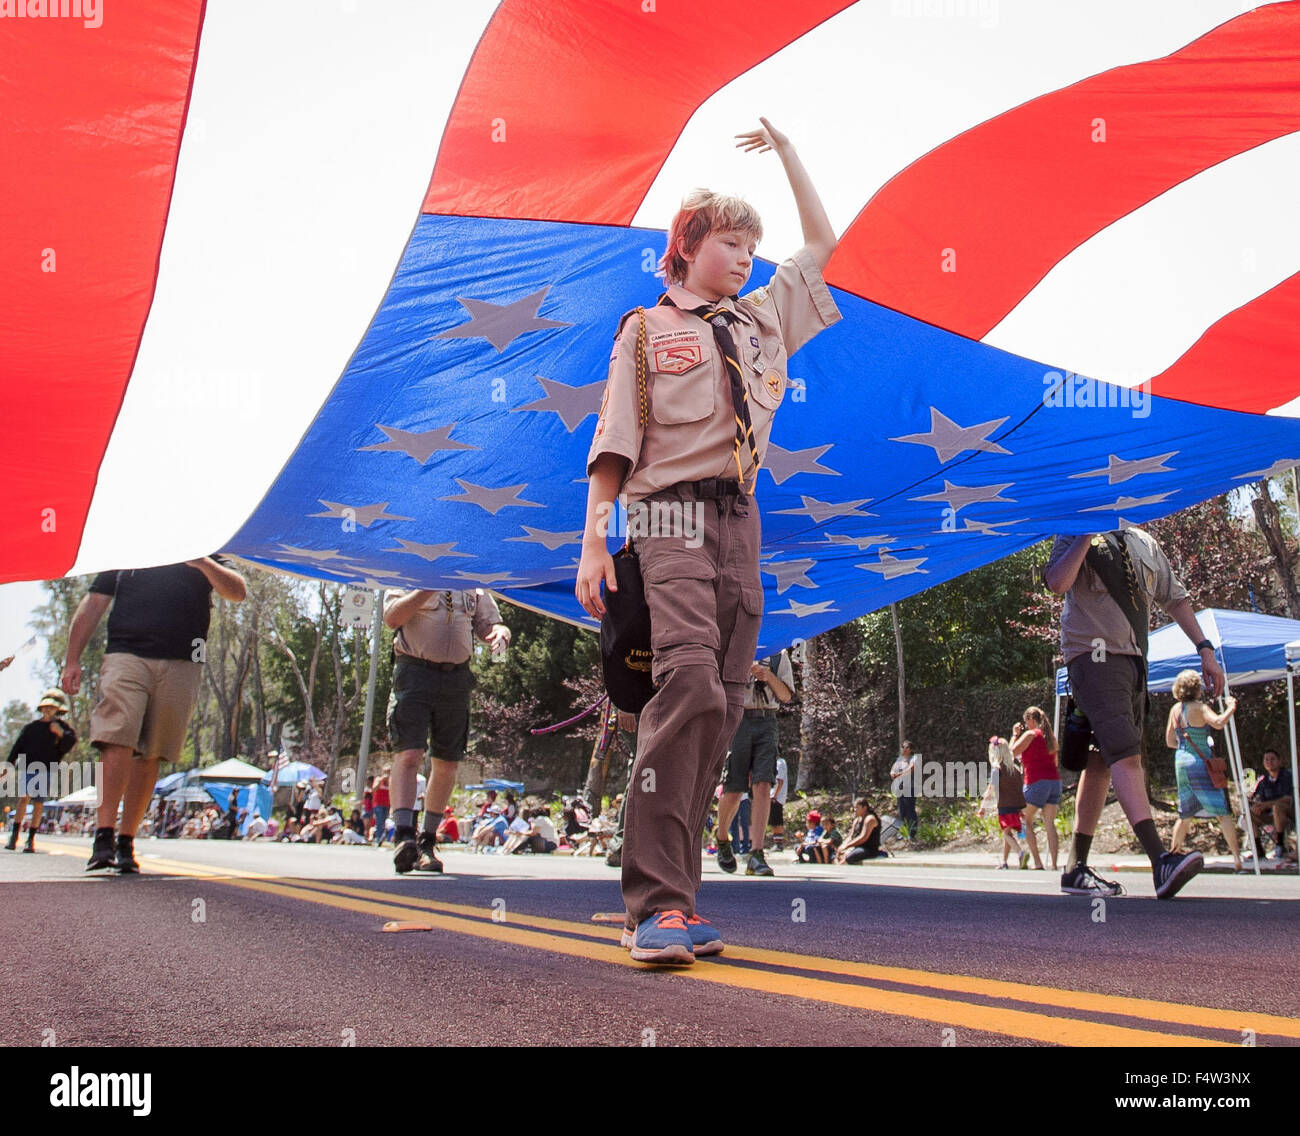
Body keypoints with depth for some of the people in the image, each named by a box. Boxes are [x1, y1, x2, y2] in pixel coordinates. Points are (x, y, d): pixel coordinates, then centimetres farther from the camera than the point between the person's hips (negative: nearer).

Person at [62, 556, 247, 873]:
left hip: (180, 666, 1)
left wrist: (204, 563, -13)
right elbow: (92, 605, 18)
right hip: (126, 655, 0)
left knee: (150, 755, 2)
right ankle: (104, 837, -15)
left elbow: (237, 593, 4)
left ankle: (126, 841, 8)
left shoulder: (207, 557, 17)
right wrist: (72, 660, 11)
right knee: (117, 743, -15)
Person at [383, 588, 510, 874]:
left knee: (447, 763, 6)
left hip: (456, 677, 4)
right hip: (415, 671, -4)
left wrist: (500, 634, -7)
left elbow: (491, 624, 16)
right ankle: (403, 834, -21)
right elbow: (392, 617, -10)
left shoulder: (473, 588, 16)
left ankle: (427, 842, 18)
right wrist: (429, 587, -18)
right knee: (408, 753, -17)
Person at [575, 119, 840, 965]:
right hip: (673, 518, -6)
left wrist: (786, 150, 35)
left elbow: (821, 241, 36)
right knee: (689, 685, -24)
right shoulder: (646, 329, 10)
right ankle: (657, 903, -21)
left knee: (724, 704, -1)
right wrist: (593, 540, -7)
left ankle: (676, 896, 4)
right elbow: (616, 440, 2)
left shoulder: (763, 317, 24)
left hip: (741, 521, 6)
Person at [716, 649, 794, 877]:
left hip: (766, 723, 1)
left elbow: (786, 696, 11)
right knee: (733, 790, -1)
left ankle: (756, 855, -17)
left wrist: (769, 676, -8)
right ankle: (722, 840, 26)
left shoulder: (779, 655, 14)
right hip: (736, 720, -1)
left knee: (763, 786, -13)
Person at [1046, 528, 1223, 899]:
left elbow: (1175, 598, 23)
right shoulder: (1074, 538, 0)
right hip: (1094, 656, -7)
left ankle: (1077, 869, 11)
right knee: (1125, 754, -21)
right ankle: (1160, 861, -31)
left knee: (1103, 763, 7)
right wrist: (1087, 535, -14)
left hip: (1133, 660, 7)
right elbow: (1058, 583, -21)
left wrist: (1205, 649, 16)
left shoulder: (1145, 545, 18)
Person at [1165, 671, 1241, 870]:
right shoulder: (1199, 708, -11)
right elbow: (1219, 723, -30)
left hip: (1180, 762, 7)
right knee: (1223, 811, -3)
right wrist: (1230, 708, -14)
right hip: (1199, 764, -7)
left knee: (1186, 814, 15)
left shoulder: (1175, 710, 9)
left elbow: (1170, 741, 14)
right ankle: (1237, 857, -6)